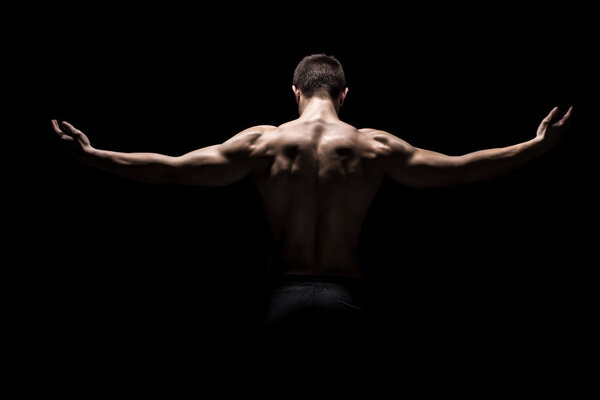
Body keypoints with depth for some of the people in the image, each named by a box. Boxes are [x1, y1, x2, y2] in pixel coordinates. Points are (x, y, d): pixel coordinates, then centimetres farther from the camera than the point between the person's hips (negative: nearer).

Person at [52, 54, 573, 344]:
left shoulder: (263, 142, 0)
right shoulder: (374, 146, 0)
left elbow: (175, 169, -2)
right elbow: (456, 170, 4)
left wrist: (92, 156, 6)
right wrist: (538, 146, 14)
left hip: (286, 296, 0)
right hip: (346, 298, 0)